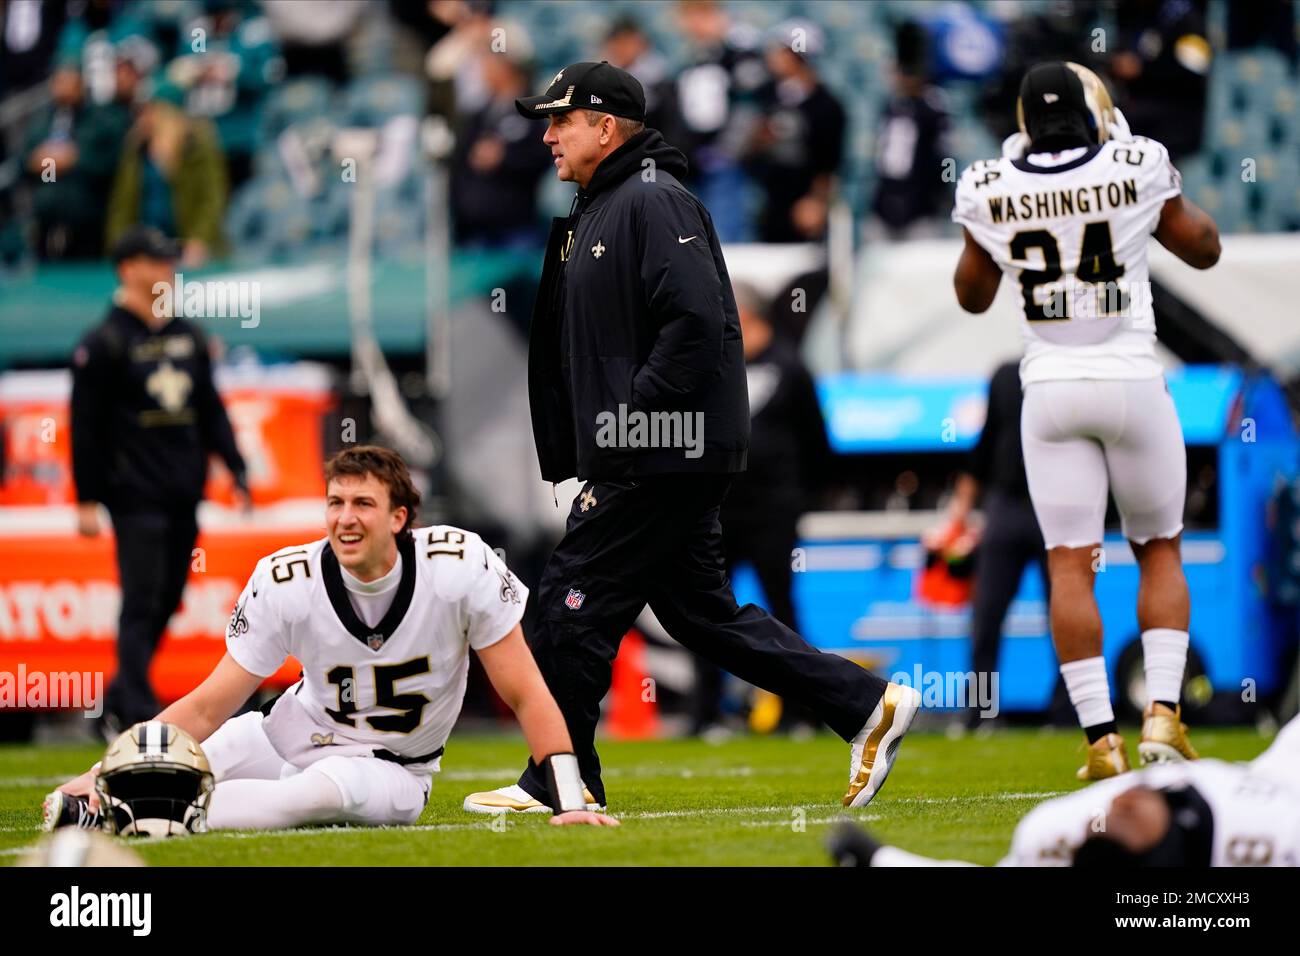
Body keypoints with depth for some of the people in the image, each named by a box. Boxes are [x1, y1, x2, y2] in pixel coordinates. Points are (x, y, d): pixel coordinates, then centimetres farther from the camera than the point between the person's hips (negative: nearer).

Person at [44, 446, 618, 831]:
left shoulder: (461, 566, -19)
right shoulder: (286, 582, -13)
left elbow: (526, 696, -11)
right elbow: (209, 706, -9)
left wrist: (569, 803, -20)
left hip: (386, 770, -2)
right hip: (294, 736, 2)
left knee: (326, 790, -38)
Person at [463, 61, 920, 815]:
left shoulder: (654, 202, -12)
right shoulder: (596, 211, 20)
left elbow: (697, 320, -23)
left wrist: (631, 415, -22)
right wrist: (575, 457, 17)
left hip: (666, 456, -11)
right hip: (661, 460, 11)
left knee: (575, 602, -6)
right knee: (701, 610, 11)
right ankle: (867, 706, 12)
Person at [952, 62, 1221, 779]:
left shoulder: (991, 190, -3)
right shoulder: (1136, 171, -7)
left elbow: (972, 295, 13)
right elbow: (1205, 249, 10)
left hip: (1051, 391, 1)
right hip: (1133, 384, 0)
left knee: (1070, 564, 1)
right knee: (1159, 551, 13)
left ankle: (1102, 739, -6)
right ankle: (1162, 714, -1)